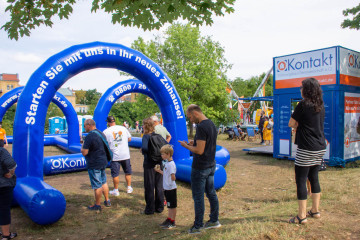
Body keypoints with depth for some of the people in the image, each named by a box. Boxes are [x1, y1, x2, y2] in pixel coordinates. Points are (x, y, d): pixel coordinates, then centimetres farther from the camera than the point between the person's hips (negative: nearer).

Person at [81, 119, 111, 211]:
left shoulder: (89, 136, -20)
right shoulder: (101, 134, 8)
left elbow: (84, 152, -21)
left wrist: (82, 147, -1)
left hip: (94, 164, -9)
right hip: (103, 162, 9)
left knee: (97, 186, 2)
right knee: (104, 182, 20)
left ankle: (97, 205, 14)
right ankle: (107, 201, 29)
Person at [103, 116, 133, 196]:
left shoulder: (106, 131, -7)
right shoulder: (123, 128, 2)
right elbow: (129, 139, 9)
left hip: (114, 156, -3)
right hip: (125, 155, 3)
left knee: (115, 174, 7)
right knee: (128, 172, 16)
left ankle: (116, 190, 15)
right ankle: (129, 188, 25)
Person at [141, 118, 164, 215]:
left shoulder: (146, 136, -13)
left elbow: (144, 148, -28)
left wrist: (142, 151, -8)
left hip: (149, 164, -5)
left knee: (149, 187, 6)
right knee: (159, 186, 14)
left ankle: (150, 209, 14)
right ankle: (159, 207, 24)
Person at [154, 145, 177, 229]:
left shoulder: (171, 164, -22)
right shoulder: (165, 163, 7)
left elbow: (173, 176, -26)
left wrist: (173, 178, -40)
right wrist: (159, 171, 15)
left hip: (171, 188, -9)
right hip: (166, 187, 9)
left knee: (172, 205, 5)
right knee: (169, 205, 20)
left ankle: (172, 222, 16)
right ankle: (169, 219, 33)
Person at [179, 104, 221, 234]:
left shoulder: (201, 127, -22)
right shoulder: (211, 124, 8)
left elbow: (199, 150, -24)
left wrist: (186, 146, -9)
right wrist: (194, 143, 10)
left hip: (200, 168, -9)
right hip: (211, 165, 9)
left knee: (198, 197, 2)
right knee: (211, 193, 18)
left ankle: (198, 226, 13)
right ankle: (214, 220, 31)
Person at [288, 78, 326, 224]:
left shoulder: (303, 104, -13)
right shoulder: (321, 106, 9)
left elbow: (291, 124, -8)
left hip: (306, 149, -8)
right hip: (320, 148, 8)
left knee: (301, 180, -1)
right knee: (314, 178, 18)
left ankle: (302, 216, 3)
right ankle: (315, 211, 29)